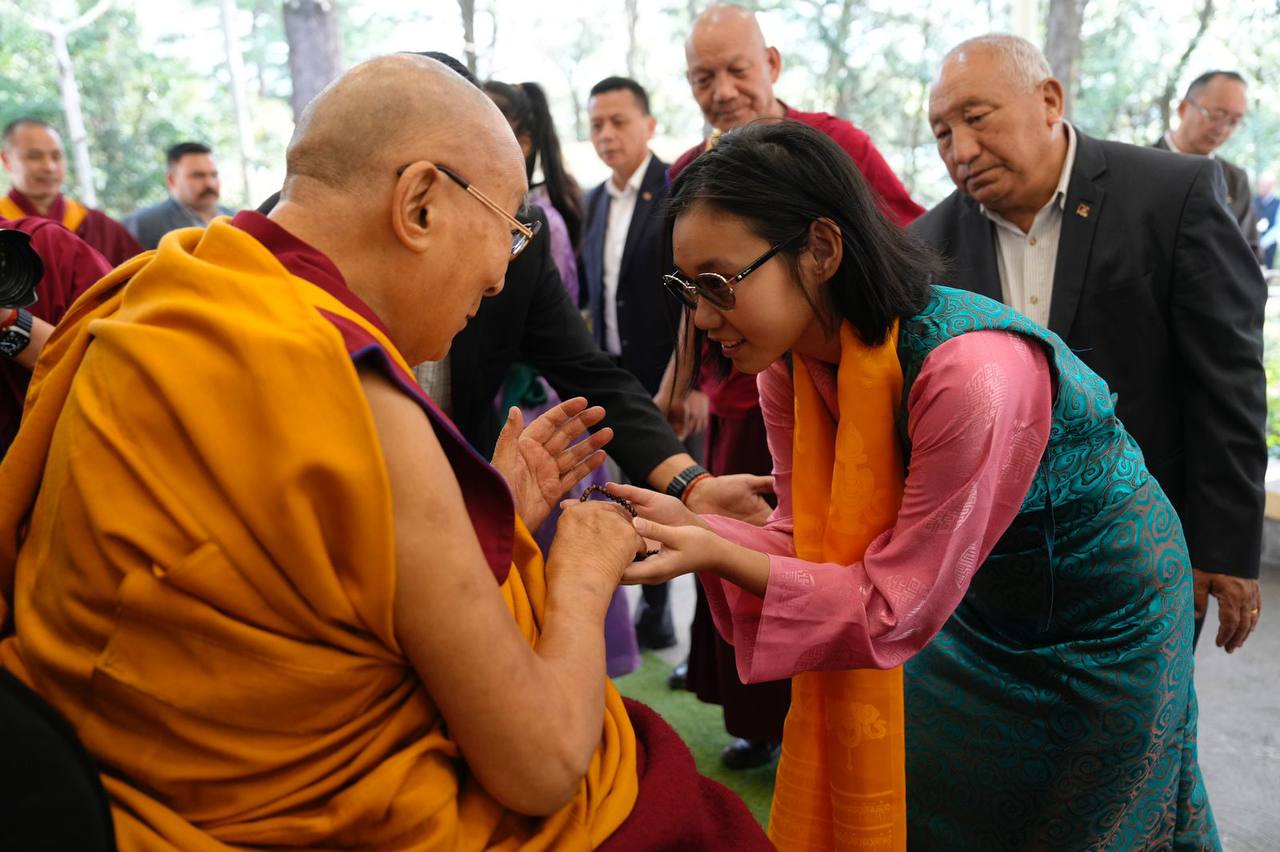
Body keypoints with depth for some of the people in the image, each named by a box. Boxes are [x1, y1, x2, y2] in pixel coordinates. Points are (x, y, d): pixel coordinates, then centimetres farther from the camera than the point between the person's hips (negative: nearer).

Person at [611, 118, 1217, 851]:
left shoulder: (973, 373, -37)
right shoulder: (789, 360, -14)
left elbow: (893, 608, -30)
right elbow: (816, 544, -12)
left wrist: (721, 556, -38)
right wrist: (694, 527, -28)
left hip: (1096, 618, -5)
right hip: (972, 602, 6)